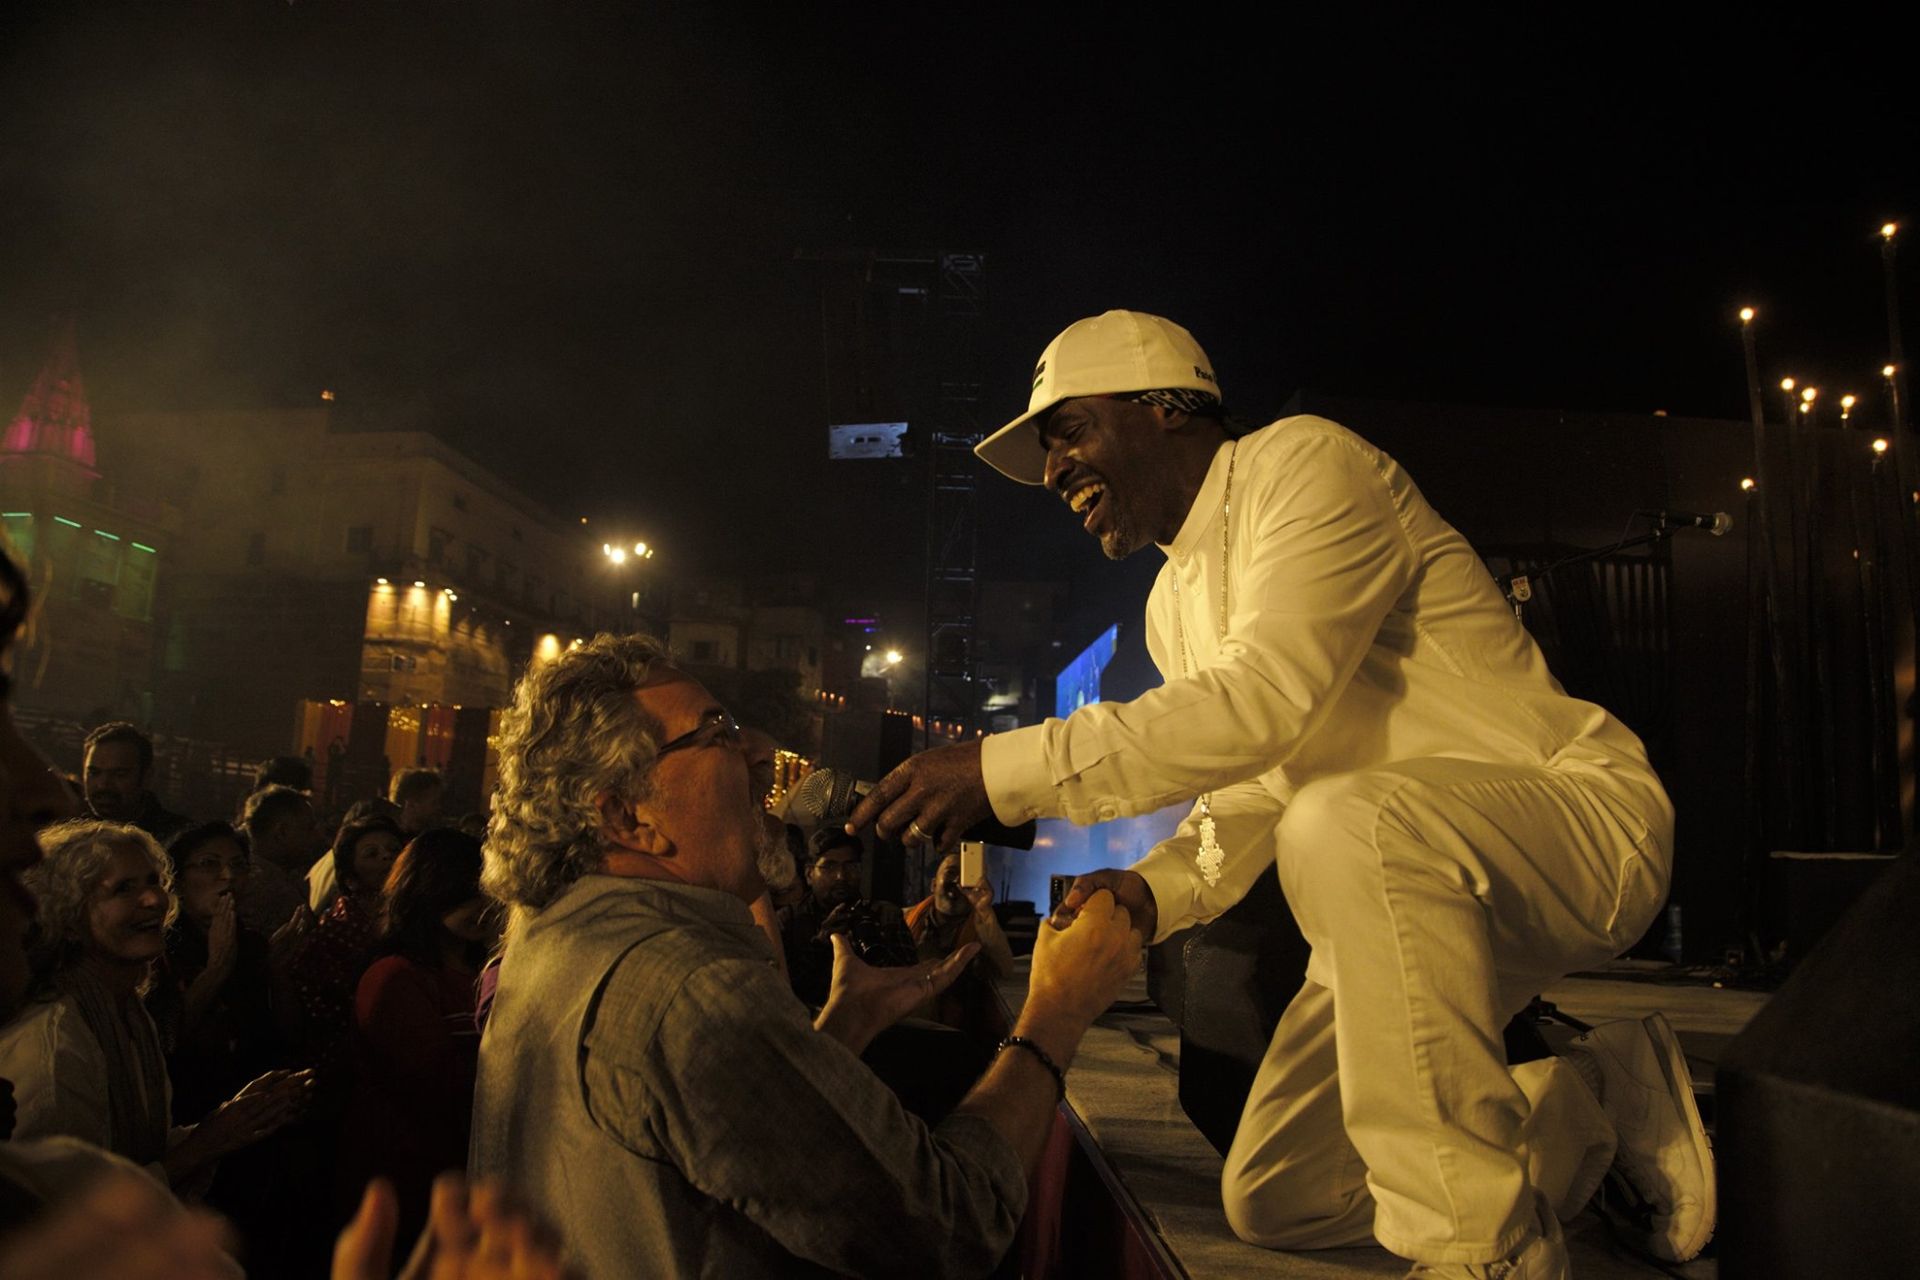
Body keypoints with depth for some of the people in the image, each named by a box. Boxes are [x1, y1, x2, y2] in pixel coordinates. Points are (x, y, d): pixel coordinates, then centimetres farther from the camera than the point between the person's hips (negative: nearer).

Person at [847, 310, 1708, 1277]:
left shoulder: (1304, 462, -15)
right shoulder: (1173, 606, 12)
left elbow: (1266, 697, -30)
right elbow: (1253, 788, 12)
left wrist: (1005, 767, -31)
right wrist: (1152, 889, -8)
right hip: (1417, 897, 9)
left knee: (1349, 826, -41)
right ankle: (1593, 1094, 17)